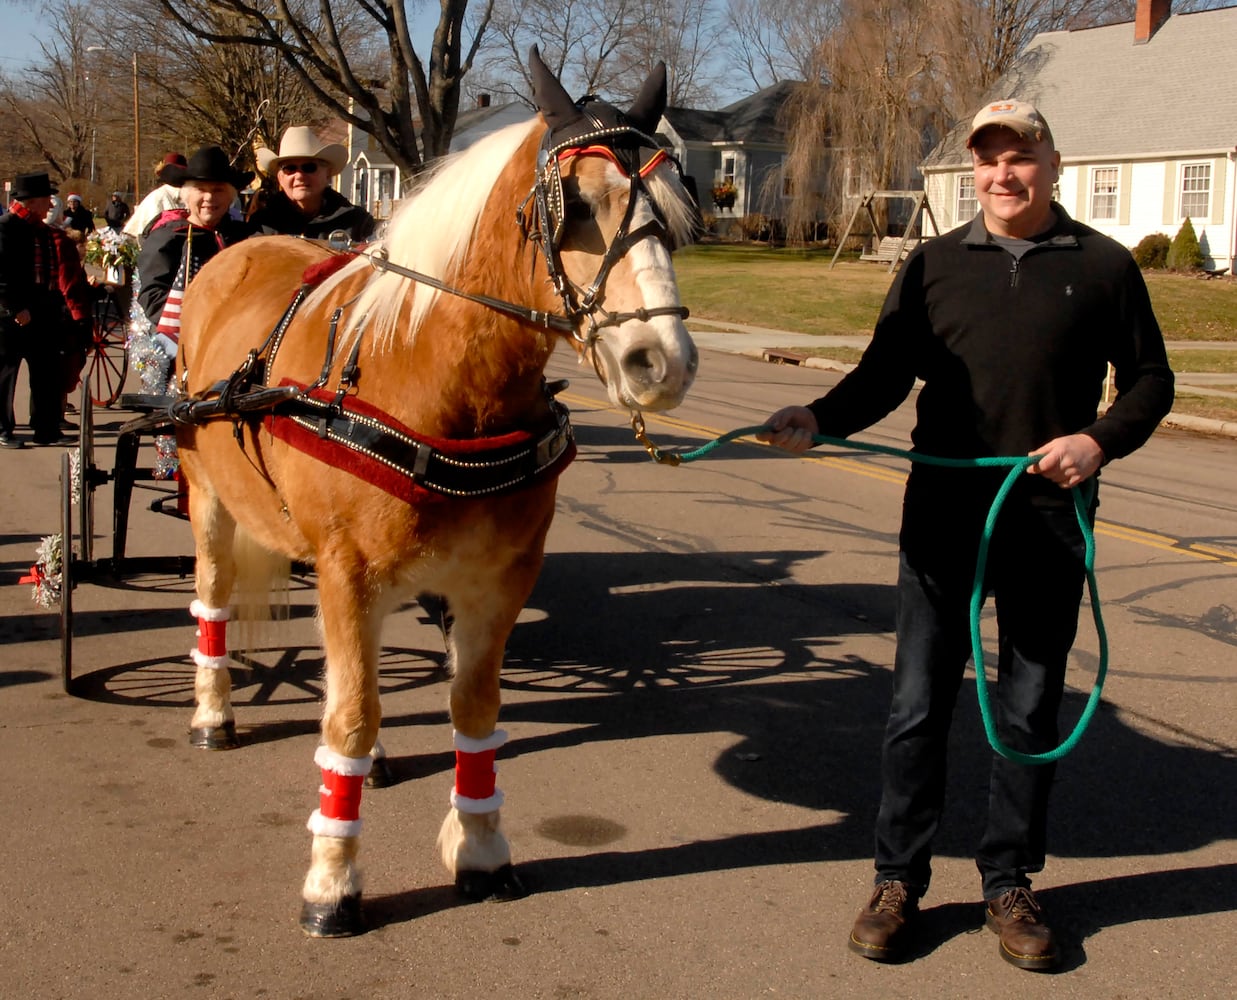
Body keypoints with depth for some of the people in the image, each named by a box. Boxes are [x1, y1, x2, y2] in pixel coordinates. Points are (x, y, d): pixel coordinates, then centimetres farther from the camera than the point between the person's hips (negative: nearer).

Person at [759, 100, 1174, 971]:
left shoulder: (1103, 267, 3)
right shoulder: (935, 265, 6)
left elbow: (1150, 379, 6)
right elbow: (885, 375, 4)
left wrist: (1102, 439, -12)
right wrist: (821, 419, -14)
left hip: (1050, 521, 0)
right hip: (943, 516, 1)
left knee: (1030, 712, 10)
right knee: (918, 706, 5)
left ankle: (1010, 885, 25)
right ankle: (899, 881, 19)